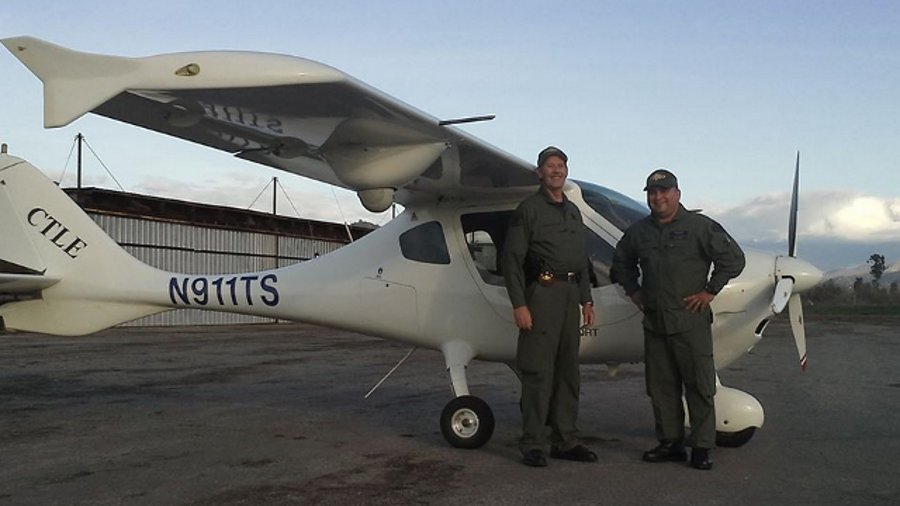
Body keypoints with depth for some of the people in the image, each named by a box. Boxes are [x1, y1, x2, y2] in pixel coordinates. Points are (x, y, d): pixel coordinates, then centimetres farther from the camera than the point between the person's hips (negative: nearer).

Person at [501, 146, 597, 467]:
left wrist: (586, 300, 15)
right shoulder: (528, 209, -2)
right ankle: (533, 445, 0)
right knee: (538, 371, -7)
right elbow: (511, 259, -9)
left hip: (569, 295, 7)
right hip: (542, 292, -7)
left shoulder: (573, 212, 19)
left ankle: (564, 441, 19)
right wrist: (519, 304, -16)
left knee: (568, 371, 10)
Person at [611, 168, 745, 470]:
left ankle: (702, 447, 6)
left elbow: (733, 258, -5)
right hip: (654, 321, 5)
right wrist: (633, 290, 17)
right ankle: (670, 443, 19)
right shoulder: (638, 231, 10)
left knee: (699, 386, -1)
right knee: (661, 386, 9)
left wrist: (710, 291, -7)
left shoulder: (699, 226, -4)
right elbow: (621, 261, 28)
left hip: (690, 321, -5)